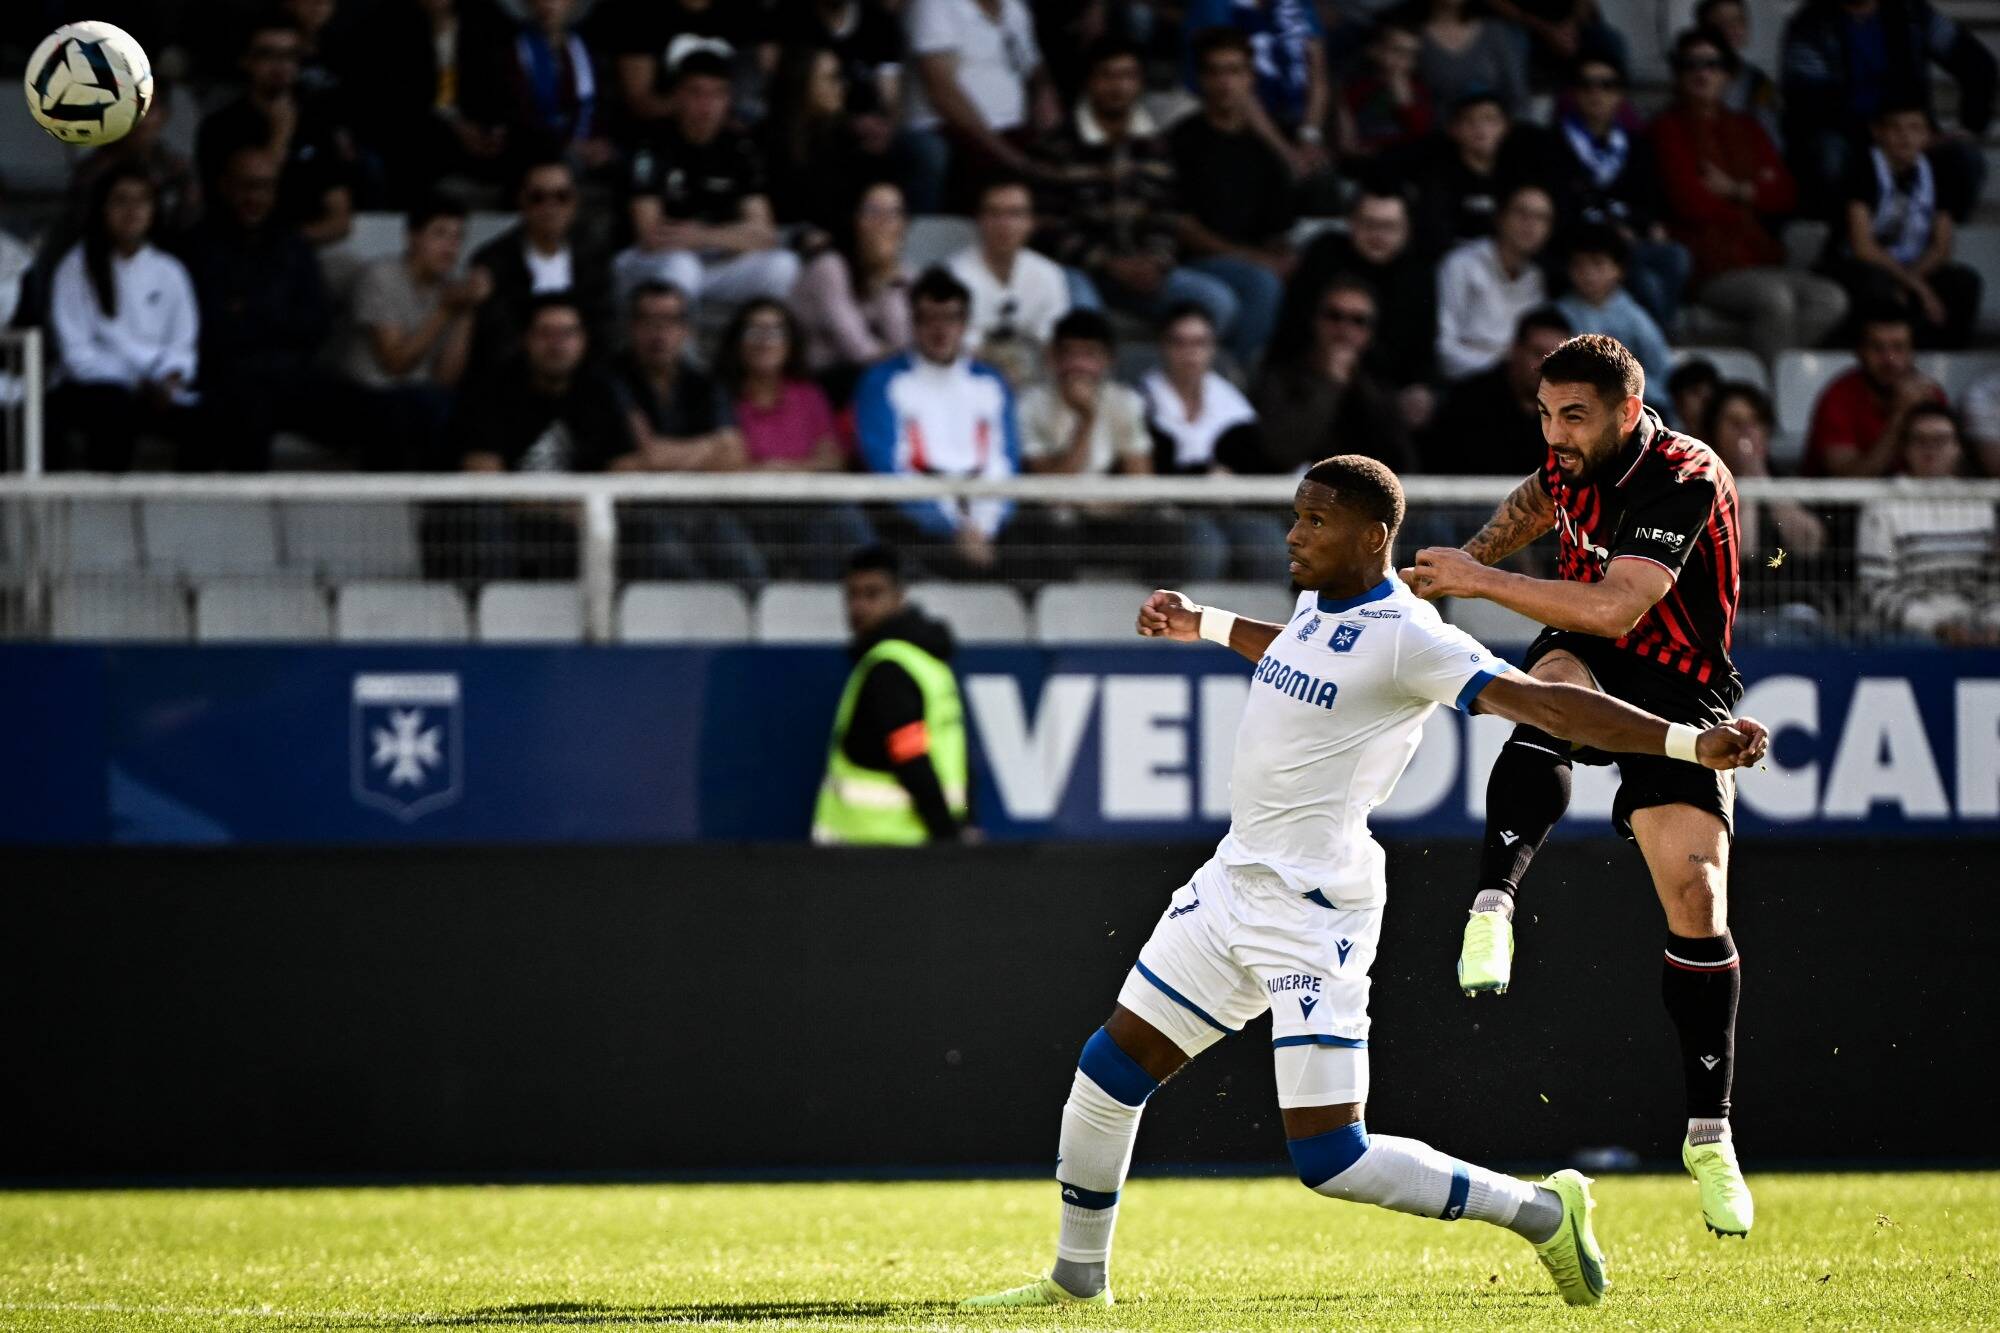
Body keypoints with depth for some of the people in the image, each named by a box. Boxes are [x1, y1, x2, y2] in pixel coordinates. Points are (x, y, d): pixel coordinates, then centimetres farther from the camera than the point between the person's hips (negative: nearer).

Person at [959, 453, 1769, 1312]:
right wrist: (1207, 626, 48)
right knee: (1108, 1072, 11)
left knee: (1329, 1161, -13)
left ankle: (1539, 1211, 4)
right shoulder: (1319, 607, 9)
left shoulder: (1405, 638, -17)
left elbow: (1542, 702, -25)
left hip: (1313, 914, -9)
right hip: (1231, 885, 9)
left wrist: (1691, 743, -35)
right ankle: (1078, 1279, 28)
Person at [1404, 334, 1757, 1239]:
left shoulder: (1686, 480, -25)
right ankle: (1493, 904, -45)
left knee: (1695, 893, -13)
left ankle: (1709, 1135, -2)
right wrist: (1470, 558, 15)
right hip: (1585, 661, 4)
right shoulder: (1576, 454, -4)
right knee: (1552, 696, -35)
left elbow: (1616, 608, -35)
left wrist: (1483, 582, -32)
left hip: (1679, 694, -4)